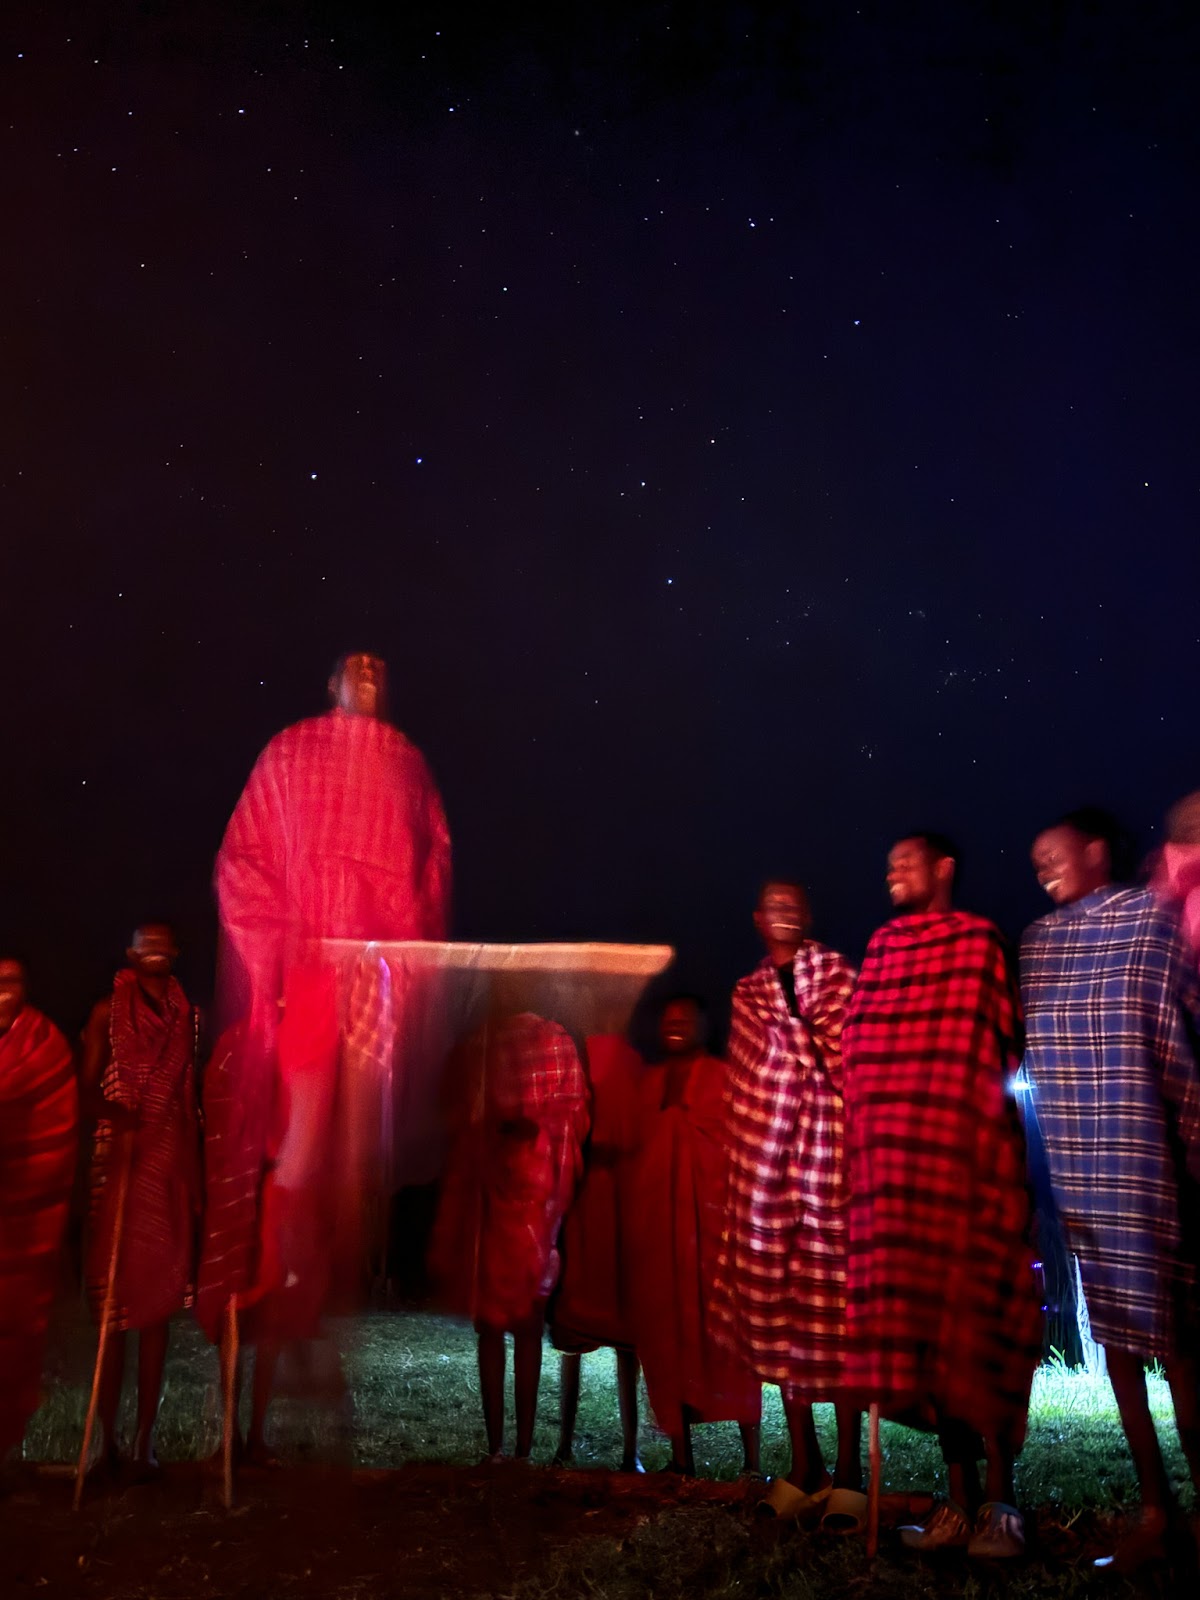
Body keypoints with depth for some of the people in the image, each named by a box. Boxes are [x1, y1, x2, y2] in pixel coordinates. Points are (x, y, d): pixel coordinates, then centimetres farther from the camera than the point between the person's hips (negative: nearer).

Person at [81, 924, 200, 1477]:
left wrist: (196, 1176, -2)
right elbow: (86, 1089, -2)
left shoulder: (187, 1017, 8)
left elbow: (194, 1100, 6)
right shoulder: (108, 1014, 3)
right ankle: (107, 1436, 12)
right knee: (115, 1303, 1)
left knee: (159, 1302, 5)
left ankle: (145, 1438, 13)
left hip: (170, 1172, 2)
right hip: (119, 1168, -2)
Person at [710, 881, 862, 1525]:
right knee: (776, 1305, 6)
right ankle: (803, 1468, 18)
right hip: (766, 1162, 5)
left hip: (826, 1153, -4)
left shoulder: (836, 972, 4)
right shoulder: (747, 992, 17)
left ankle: (847, 1474, 4)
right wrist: (741, 1160, 14)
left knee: (832, 1302, -5)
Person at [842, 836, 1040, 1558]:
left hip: (970, 1153, -5)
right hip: (898, 1159, 5)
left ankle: (1000, 1500, 8)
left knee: (976, 1316, -3)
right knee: (922, 1318, 5)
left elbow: (1005, 1048, -2)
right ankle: (960, 1499, 14)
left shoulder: (980, 942, 3)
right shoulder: (881, 950, 18)